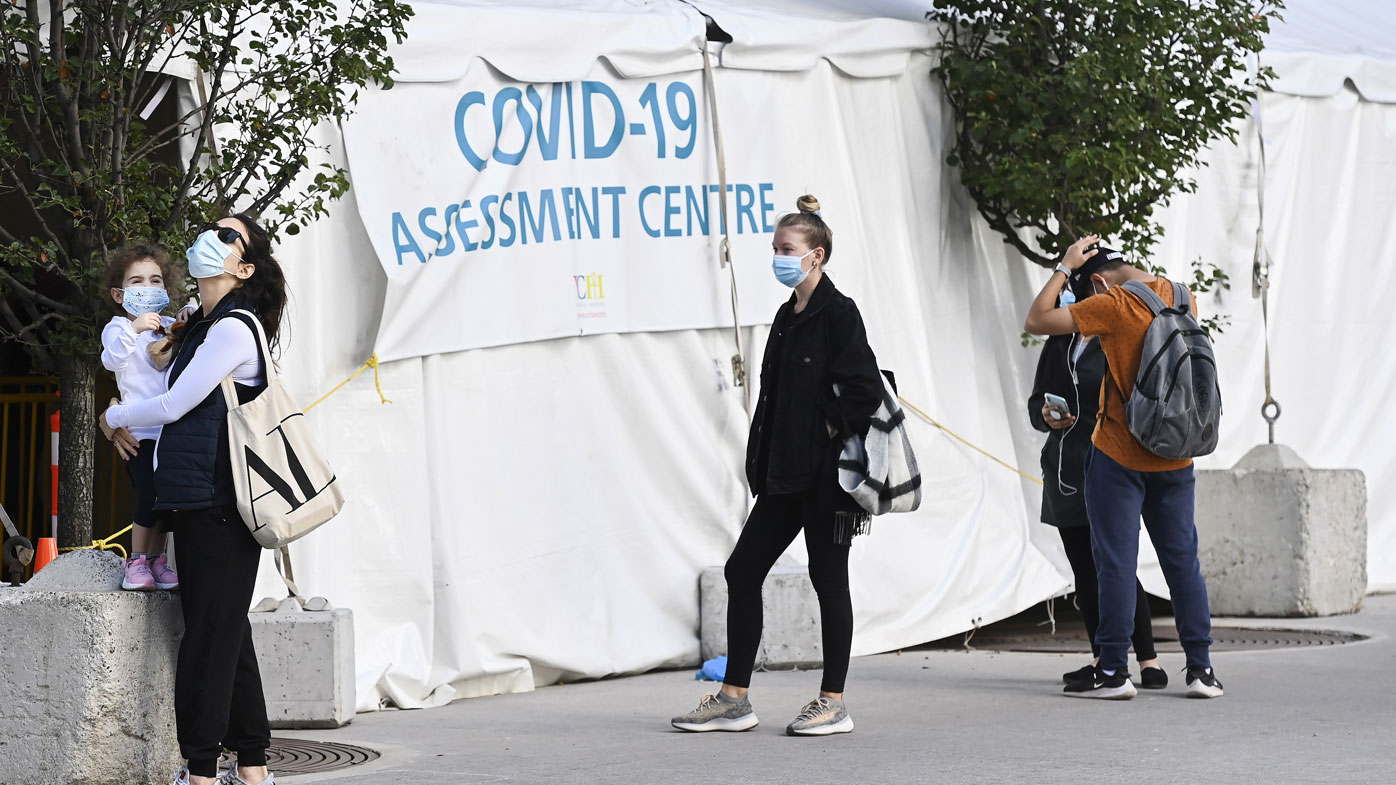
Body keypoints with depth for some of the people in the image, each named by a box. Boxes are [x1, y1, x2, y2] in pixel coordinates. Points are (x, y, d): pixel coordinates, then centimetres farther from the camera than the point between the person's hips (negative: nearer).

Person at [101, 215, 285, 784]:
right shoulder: (203, 326, 17)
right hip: (200, 502, 9)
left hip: (218, 503, -9)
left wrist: (114, 417, 6)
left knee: (210, 635, -8)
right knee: (228, 634, 11)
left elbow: (173, 406, -9)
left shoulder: (233, 329, -11)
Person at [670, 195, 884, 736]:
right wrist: (761, 463, 14)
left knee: (828, 578, -1)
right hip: (785, 474, 9)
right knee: (742, 570, 7)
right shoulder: (787, 316, 15)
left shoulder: (838, 313, -11)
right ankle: (734, 699, 13)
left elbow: (866, 388, -19)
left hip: (825, 474, -9)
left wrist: (832, 430, -12)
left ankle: (833, 704, 7)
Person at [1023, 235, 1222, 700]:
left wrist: (1065, 267, -4)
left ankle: (1113, 671, 1)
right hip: (1175, 457, 6)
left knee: (1116, 562, -1)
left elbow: (1036, 321, -13)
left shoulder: (1113, 307, -15)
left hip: (1119, 456, -6)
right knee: (1182, 560, 10)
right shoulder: (1184, 299, 5)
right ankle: (1201, 668, 10)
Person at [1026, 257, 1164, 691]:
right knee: (1084, 569, 8)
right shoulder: (1060, 342, 14)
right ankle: (1101, 659, 16)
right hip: (1065, 470, 6)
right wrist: (1046, 415, -3)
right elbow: (1036, 401, 20)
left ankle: (1148, 660, -6)